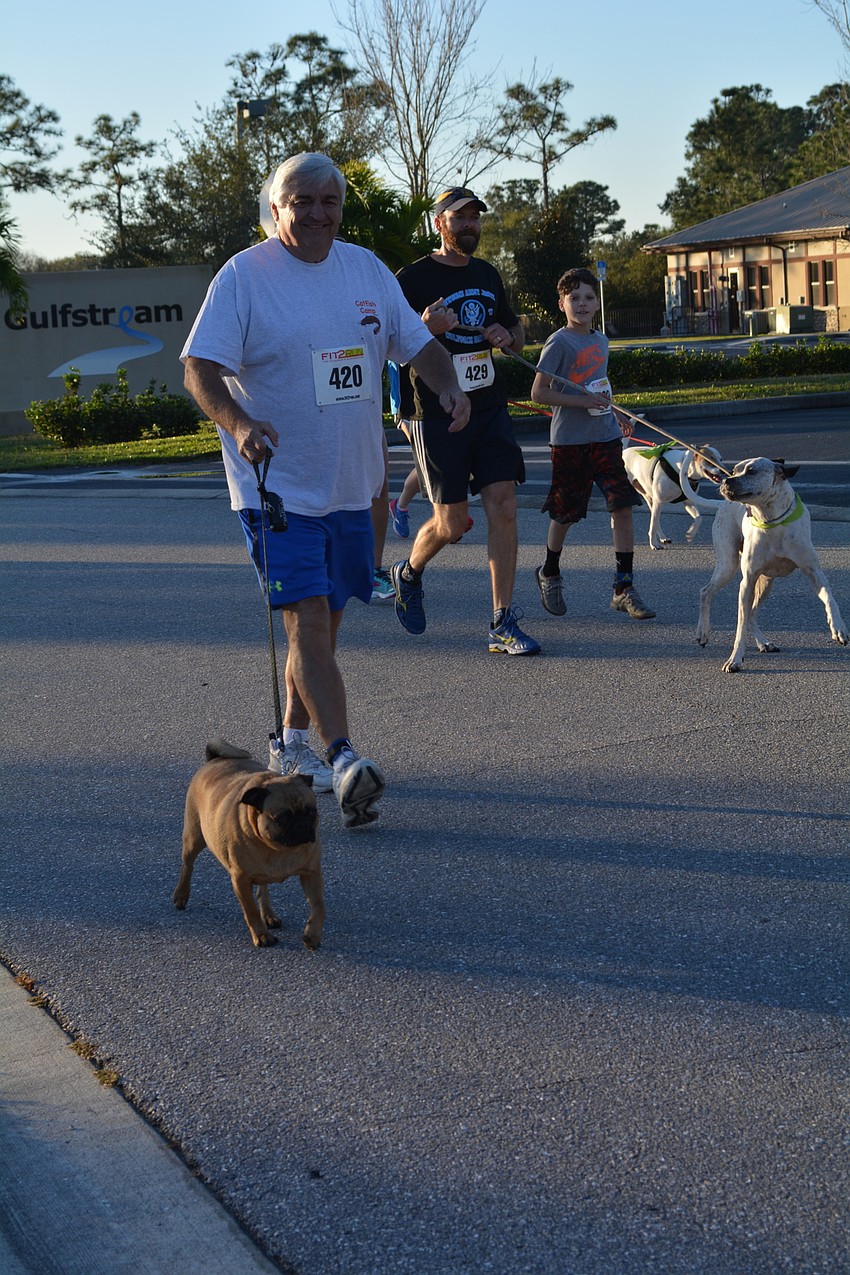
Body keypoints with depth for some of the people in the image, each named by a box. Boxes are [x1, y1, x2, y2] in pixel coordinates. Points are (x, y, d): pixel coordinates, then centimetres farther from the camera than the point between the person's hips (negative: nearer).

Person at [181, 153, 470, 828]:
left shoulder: (366, 268, 10)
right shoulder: (243, 276, -7)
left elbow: (418, 342, 16)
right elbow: (200, 368, -14)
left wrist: (450, 386, -6)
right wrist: (238, 423, -32)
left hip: (351, 485, 6)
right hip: (277, 486, -6)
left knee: (324, 620, 14)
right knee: (308, 621, -15)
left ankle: (292, 743, 30)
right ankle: (343, 761, -19)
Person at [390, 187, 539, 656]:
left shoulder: (487, 274, 14)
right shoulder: (414, 278, -6)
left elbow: (518, 332, 26)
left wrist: (507, 336, 2)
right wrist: (426, 329, -25)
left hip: (490, 409, 5)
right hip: (438, 417, -5)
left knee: (503, 509, -5)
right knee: (452, 524, -1)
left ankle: (503, 626, 0)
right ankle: (408, 572, 33)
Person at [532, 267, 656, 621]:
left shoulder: (601, 341, 12)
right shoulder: (559, 343, -9)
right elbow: (538, 392, -13)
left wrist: (614, 413, 19)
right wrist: (583, 401, -20)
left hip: (605, 436, 5)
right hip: (569, 440, -5)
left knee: (623, 505, -6)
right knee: (565, 514, 6)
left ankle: (624, 588, -2)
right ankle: (549, 574, 32)